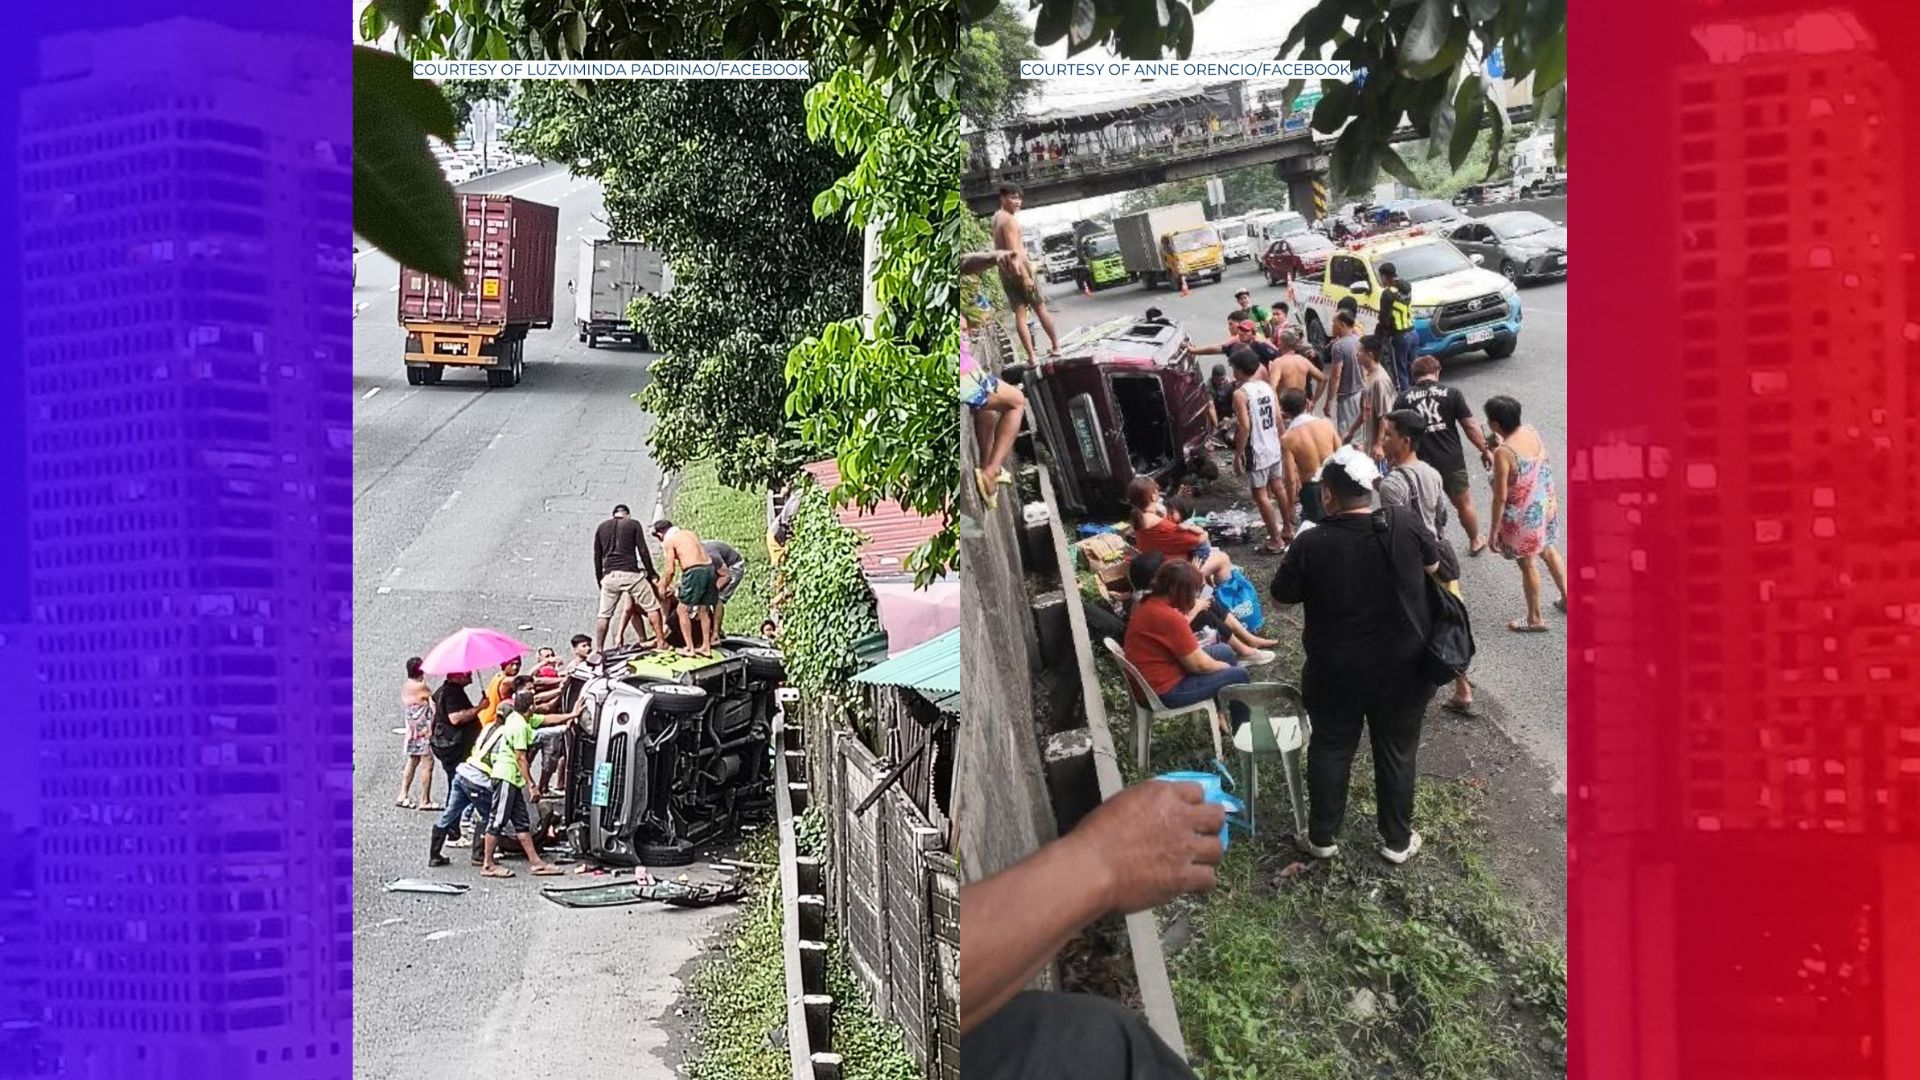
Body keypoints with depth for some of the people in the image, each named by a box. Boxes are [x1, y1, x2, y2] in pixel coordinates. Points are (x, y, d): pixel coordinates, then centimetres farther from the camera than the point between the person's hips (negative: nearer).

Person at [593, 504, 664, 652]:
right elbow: (643, 551, 1)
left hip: (609, 575, 3)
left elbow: (597, 556, 16)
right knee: (652, 607, 7)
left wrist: (599, 579, 21)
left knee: (604, 614, 10)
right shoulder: (633, 524, 7)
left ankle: (598, 649, 6)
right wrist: (651, 574, 5)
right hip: (630, 573, -3)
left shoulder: (602, 527, 17)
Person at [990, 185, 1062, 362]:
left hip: (1005, 272, 8)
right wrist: (1026, 276, -25)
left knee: (1019, 313, 2)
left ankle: (1031, 355, -3)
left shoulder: (996, 217, 14)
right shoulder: (1009, 220, -16)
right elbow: (1014, 251, -23)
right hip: (1019, 269, -8)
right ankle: (1056, 347, 15)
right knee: (1041, 309, 6)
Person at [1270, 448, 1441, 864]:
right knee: (1396, 752, 17)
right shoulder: (1402, 526, -14)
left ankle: (1322, 837, 30)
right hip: (1402, 670, 1)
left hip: (1336, 673, -1)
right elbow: (1434, 565, 5)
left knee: (1330, 750, 17)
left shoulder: (1312, 544, -19)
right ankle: (1397, 841, 29)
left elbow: (1282, 595, -5)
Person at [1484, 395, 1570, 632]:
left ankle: (1535, 619, 32)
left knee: (1527, 564, 14)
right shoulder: (1531, 431, -10)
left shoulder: (1503, 453, -31)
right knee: (1547, 551, 31)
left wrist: (1494, 532, -14)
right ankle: (1566, 598, 48)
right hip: (1545, 506, 7)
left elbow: (1501, 498, -24)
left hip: (1522, 517, -7)